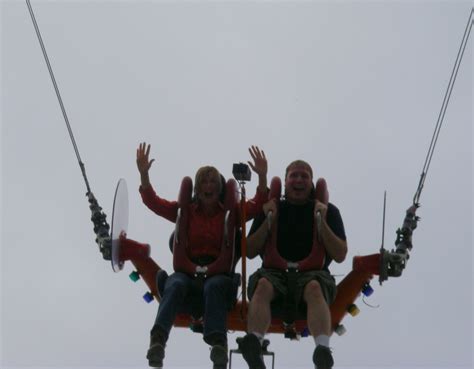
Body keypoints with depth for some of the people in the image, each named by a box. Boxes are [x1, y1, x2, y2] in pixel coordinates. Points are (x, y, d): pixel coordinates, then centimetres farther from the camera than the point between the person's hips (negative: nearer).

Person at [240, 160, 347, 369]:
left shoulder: (328, 211, 16)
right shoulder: (271, 208, 19)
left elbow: (340, 256, 6)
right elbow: (250, 252, 13)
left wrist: (322, 222, -5)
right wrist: (269, 220, 1)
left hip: (312, 273, -1)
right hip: (275, 272, 1)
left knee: (314, 288, -38)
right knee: (262, 285, -35)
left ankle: (323, 350, -60)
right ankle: (254, 345, -59)